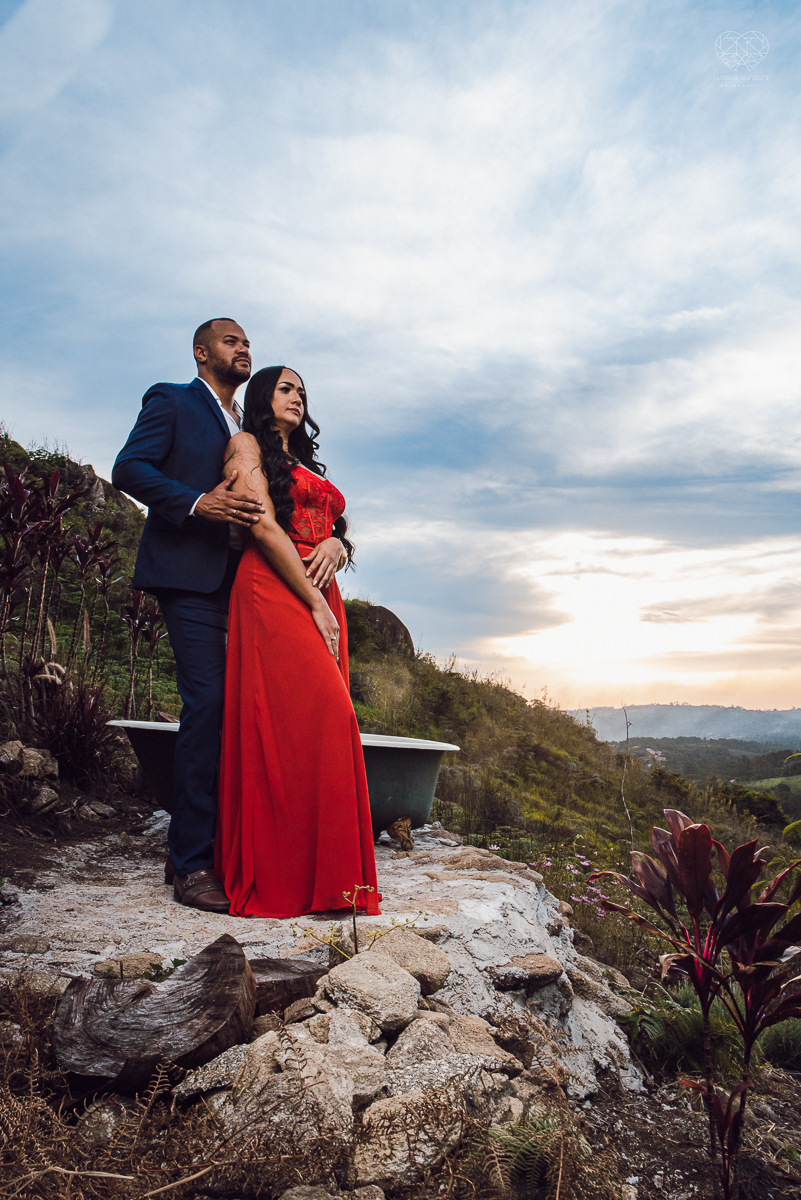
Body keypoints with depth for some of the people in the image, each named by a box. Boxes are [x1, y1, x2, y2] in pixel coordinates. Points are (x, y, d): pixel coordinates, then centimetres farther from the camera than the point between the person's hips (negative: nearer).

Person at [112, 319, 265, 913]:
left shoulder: (247, 426, 26)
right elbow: (129, 468, -6)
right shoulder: (170, 401, 6)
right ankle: (192, 864, -6)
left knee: (230, 707, 4)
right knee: (208, 701, -15)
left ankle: (188, 849, 15)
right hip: (189, 575, -7)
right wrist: (197, 502, -20)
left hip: (236, 580, 7)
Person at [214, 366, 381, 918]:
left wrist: (335, 545, -2)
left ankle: (318, 871, 4)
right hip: (274, 589, -7)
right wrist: (315, 604, -11)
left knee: (324, 720, 0)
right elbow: (264, 527, -7)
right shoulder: (247, 445, 6)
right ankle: (284, 878, -11)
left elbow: (343, 527, 24)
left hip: (321, 595, 8)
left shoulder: (304, 464, 29)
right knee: (323, 713, -18)